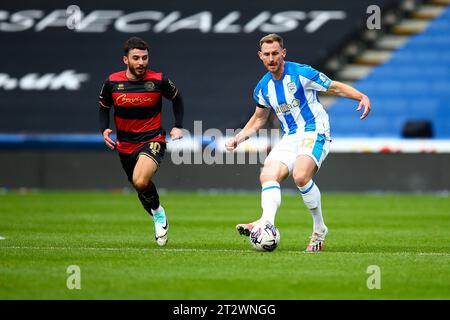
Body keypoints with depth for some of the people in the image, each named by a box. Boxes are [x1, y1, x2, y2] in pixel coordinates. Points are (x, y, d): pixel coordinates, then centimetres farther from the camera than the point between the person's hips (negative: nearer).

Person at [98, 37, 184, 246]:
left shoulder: (158, 80, -11)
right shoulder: (112, 83, -7)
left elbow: (177, 99, 9)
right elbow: (104, 108, 11)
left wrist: (178, 126, -1)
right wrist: (104, 130, -7)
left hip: (152, 140, -4)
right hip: (125, 145, 4)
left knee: (141, 181, -29)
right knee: (140, 187, 16)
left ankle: (158, 212, -1)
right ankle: (159, 220, 42)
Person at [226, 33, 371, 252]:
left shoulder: (301, 73, -10)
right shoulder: (263, 88, 9)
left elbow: (335, 87, -5)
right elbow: (259, 119, 25)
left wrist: (362, 97, -20)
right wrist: (238, 138, 13)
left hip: (314, 133, -6)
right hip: (289, 139, 6)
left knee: (301, 176, -29)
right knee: (268, 176, -18)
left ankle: (319, 229, -13)